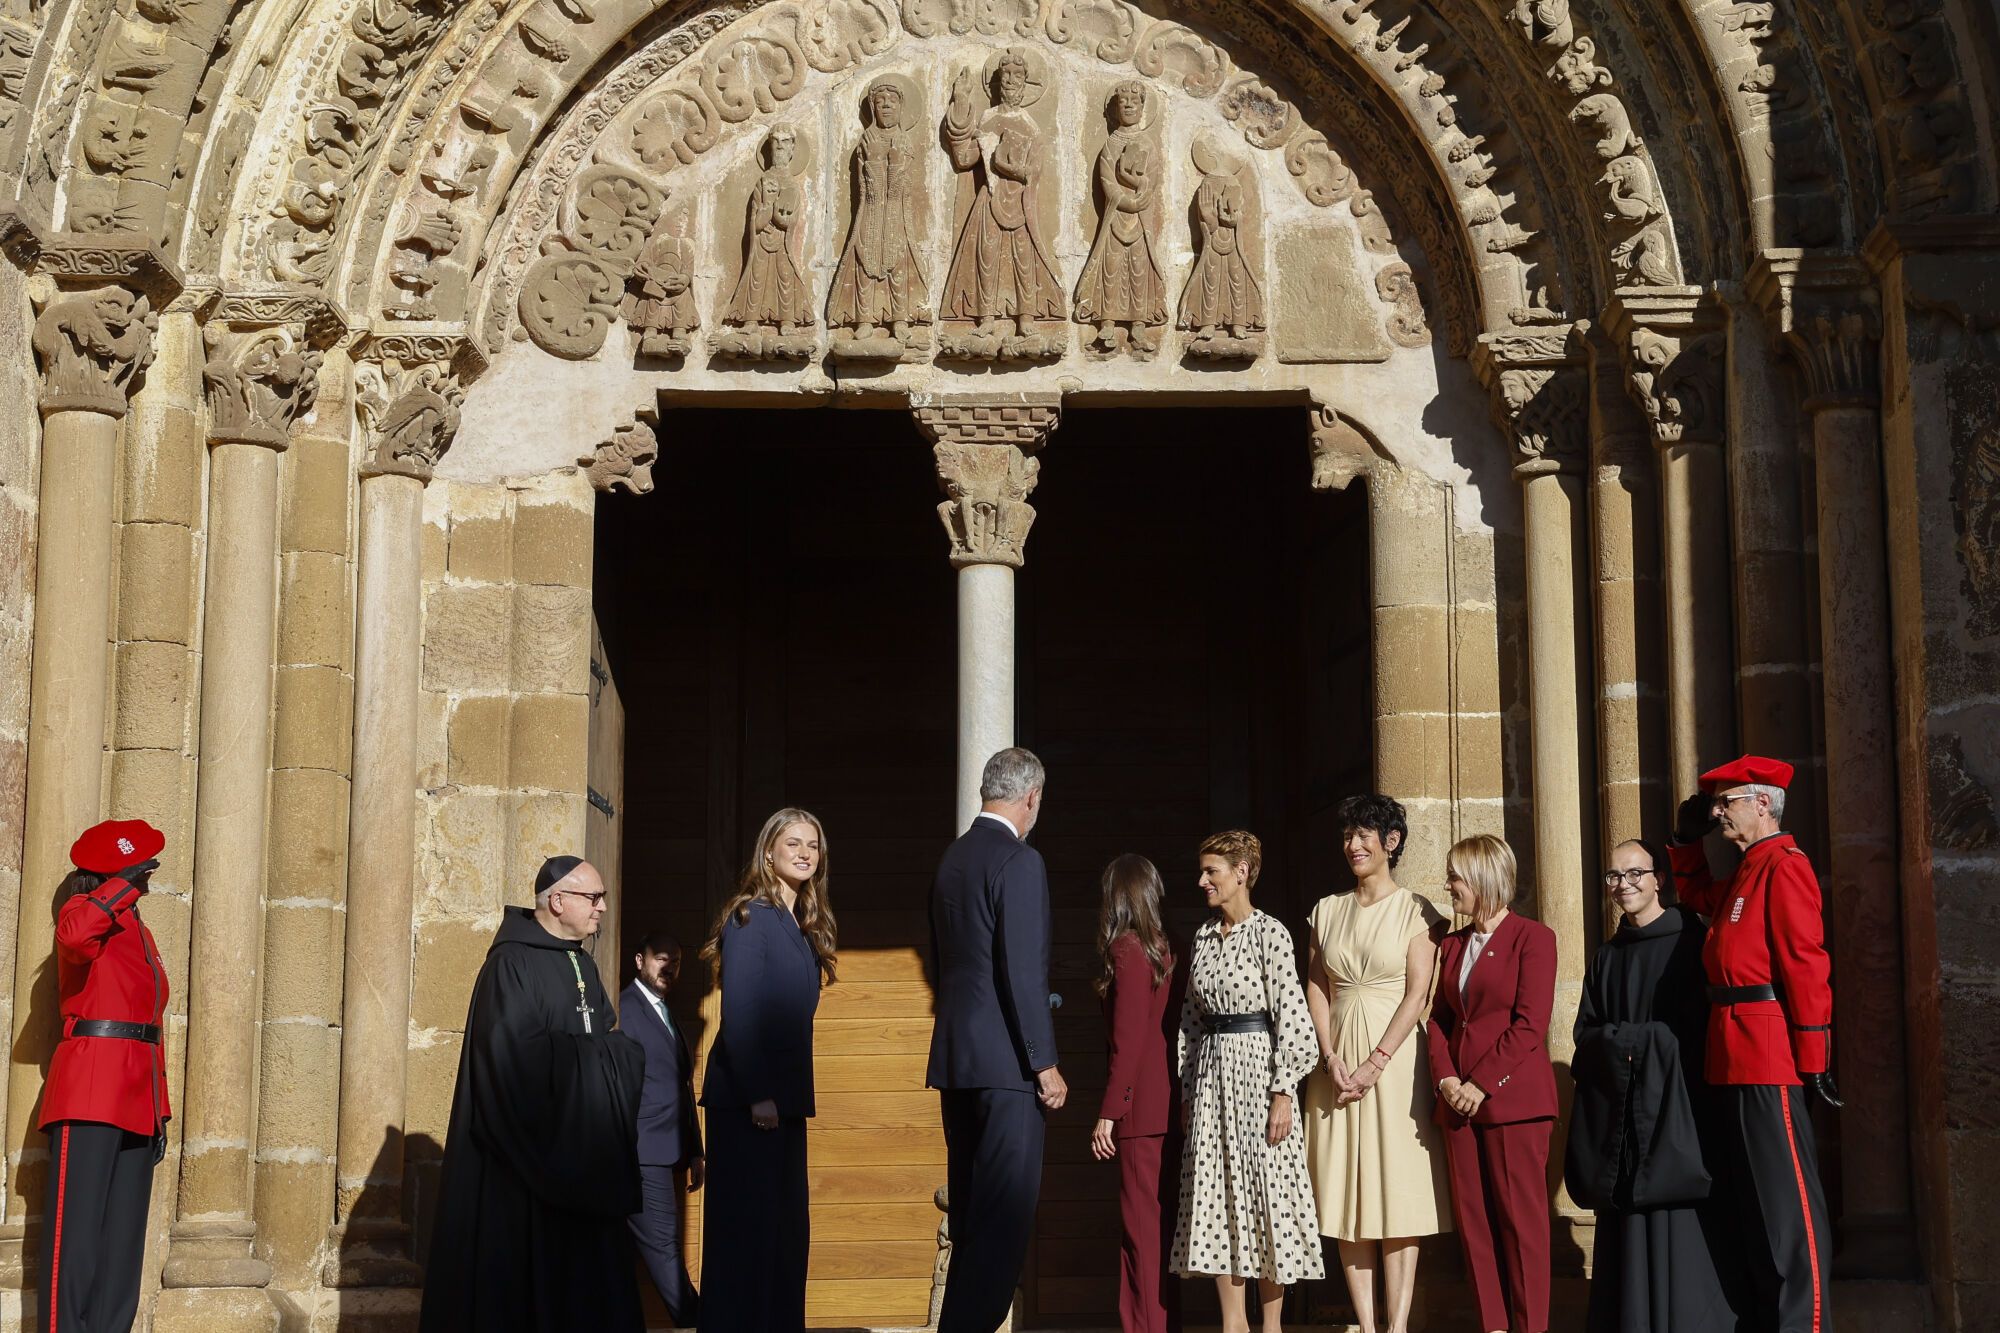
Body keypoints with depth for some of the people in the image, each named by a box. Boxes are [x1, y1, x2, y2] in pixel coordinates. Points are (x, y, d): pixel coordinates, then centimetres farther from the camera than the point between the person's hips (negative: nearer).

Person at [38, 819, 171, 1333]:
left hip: (137, 1097, 8)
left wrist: (159, 1113, 18)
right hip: (90, 1092, -8)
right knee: (78, 1226, -9)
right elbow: (74, 934, -29)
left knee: (124, 1230, 6)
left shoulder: (140, 932, 22)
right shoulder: (87, 911, -1)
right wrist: (125, 884, -18)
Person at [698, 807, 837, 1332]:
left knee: (786, 1228, 9)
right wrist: (757, 1095, -20)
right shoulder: (752, 916, -9)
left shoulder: (802, 927, 15)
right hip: (748, 1098, -8)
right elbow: (739, 1012, -16)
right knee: (747, 1225, -5)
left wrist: (786, 1094, 12)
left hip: (783, 1096, 8)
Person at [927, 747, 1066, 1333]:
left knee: (969, 1213, 13)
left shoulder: (952, 858, 14)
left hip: (954, 1055, 9)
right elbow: (1023, 971, -17)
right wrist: (1045, 1064, -14)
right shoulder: (1019, 861, -12)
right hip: (1004, 1059, -9)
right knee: (1006, 1212, -6)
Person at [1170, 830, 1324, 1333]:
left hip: (1256, 1070, -6)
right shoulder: (1204, 936, 11)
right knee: (1217, 1197, 5)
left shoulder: (1269, 933, -8)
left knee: (1265, 1194, -2)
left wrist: (1283, 1093, -15)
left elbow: (1290, 1016, -12)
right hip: (1211, 1071, 6)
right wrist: (1187, 1090, 12)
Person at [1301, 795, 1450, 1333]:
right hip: (1337, 1060, 4)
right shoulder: (1327, 910, 12)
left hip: (1395, 1060, -4)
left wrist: (1375, 1064, -15)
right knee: (1347, 1193, 1)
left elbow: (1417, 994, -8)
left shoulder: (1415, 911, -1)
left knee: (1397, 1188, -5)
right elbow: (1316, 990, 8)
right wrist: (1332, 1058, -7)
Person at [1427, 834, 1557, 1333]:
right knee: (1473, 1219, 4)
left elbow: (1531, 1025, -11)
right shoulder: (1452, 945, 16)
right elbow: (1439, 1017, 14)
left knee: (1520, 1218, -4)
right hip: (1460, 1100, 6)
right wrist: (1446, 1078, -3)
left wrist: (1482, 1084, -14)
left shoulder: (1532, 937, -4)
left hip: (1512, 1098, -6)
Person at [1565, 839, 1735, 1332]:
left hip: (1675, 1104, -5)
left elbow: (1700, 1024, -5)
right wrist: (1625, 1042, -7)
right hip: (1619, 1110, 5)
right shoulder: (1606, 956, 17)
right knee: (1626, 1225, 1)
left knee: (1679, 1227, -9)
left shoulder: (1689, 941, 0)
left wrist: (1631, 1039, -8)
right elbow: (1587, 1033, 12)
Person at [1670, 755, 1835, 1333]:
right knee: (1751, 1193, 14)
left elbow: (1806, 964, -16)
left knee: (1789, 1198, -7)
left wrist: (1813, 1060, -19)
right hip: (1735, 1059, 10)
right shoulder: (1743, 876, 19)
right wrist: (1686, 841, 26)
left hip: (1768, 1054, -10)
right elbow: (1699, 897, 42)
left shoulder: (1784, 865, -10)